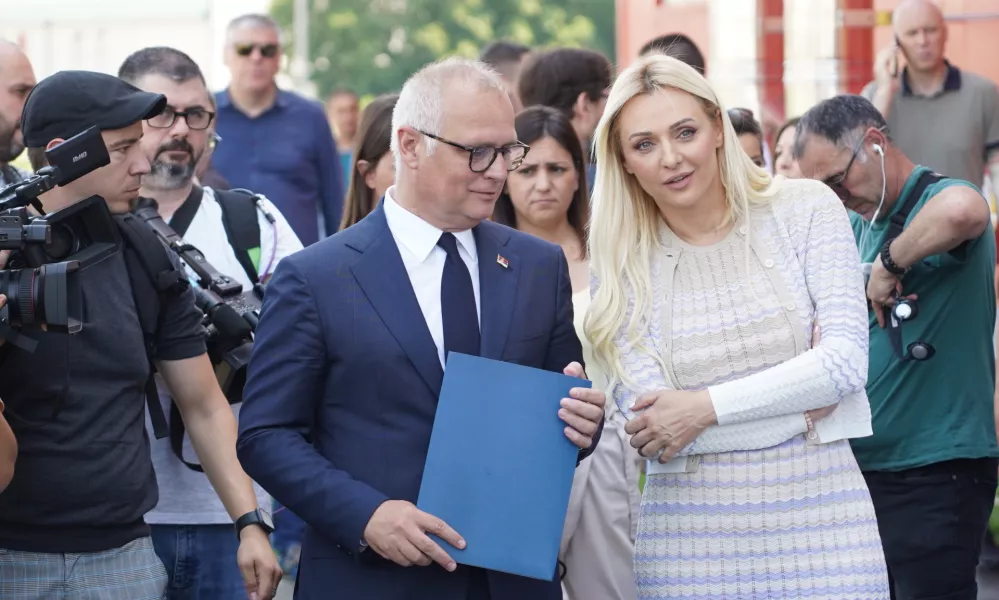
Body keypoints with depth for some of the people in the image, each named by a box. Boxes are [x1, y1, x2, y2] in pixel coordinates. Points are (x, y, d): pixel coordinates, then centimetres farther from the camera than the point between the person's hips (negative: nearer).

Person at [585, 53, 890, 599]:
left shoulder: (806, 209, 1)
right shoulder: (621, 263, 2)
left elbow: (847, 360, -8)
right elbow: (650, 429, -5)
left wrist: (706, 407, -12)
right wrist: (801, 407, -9)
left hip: (818, 517, 0)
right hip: (692, 532, 1)